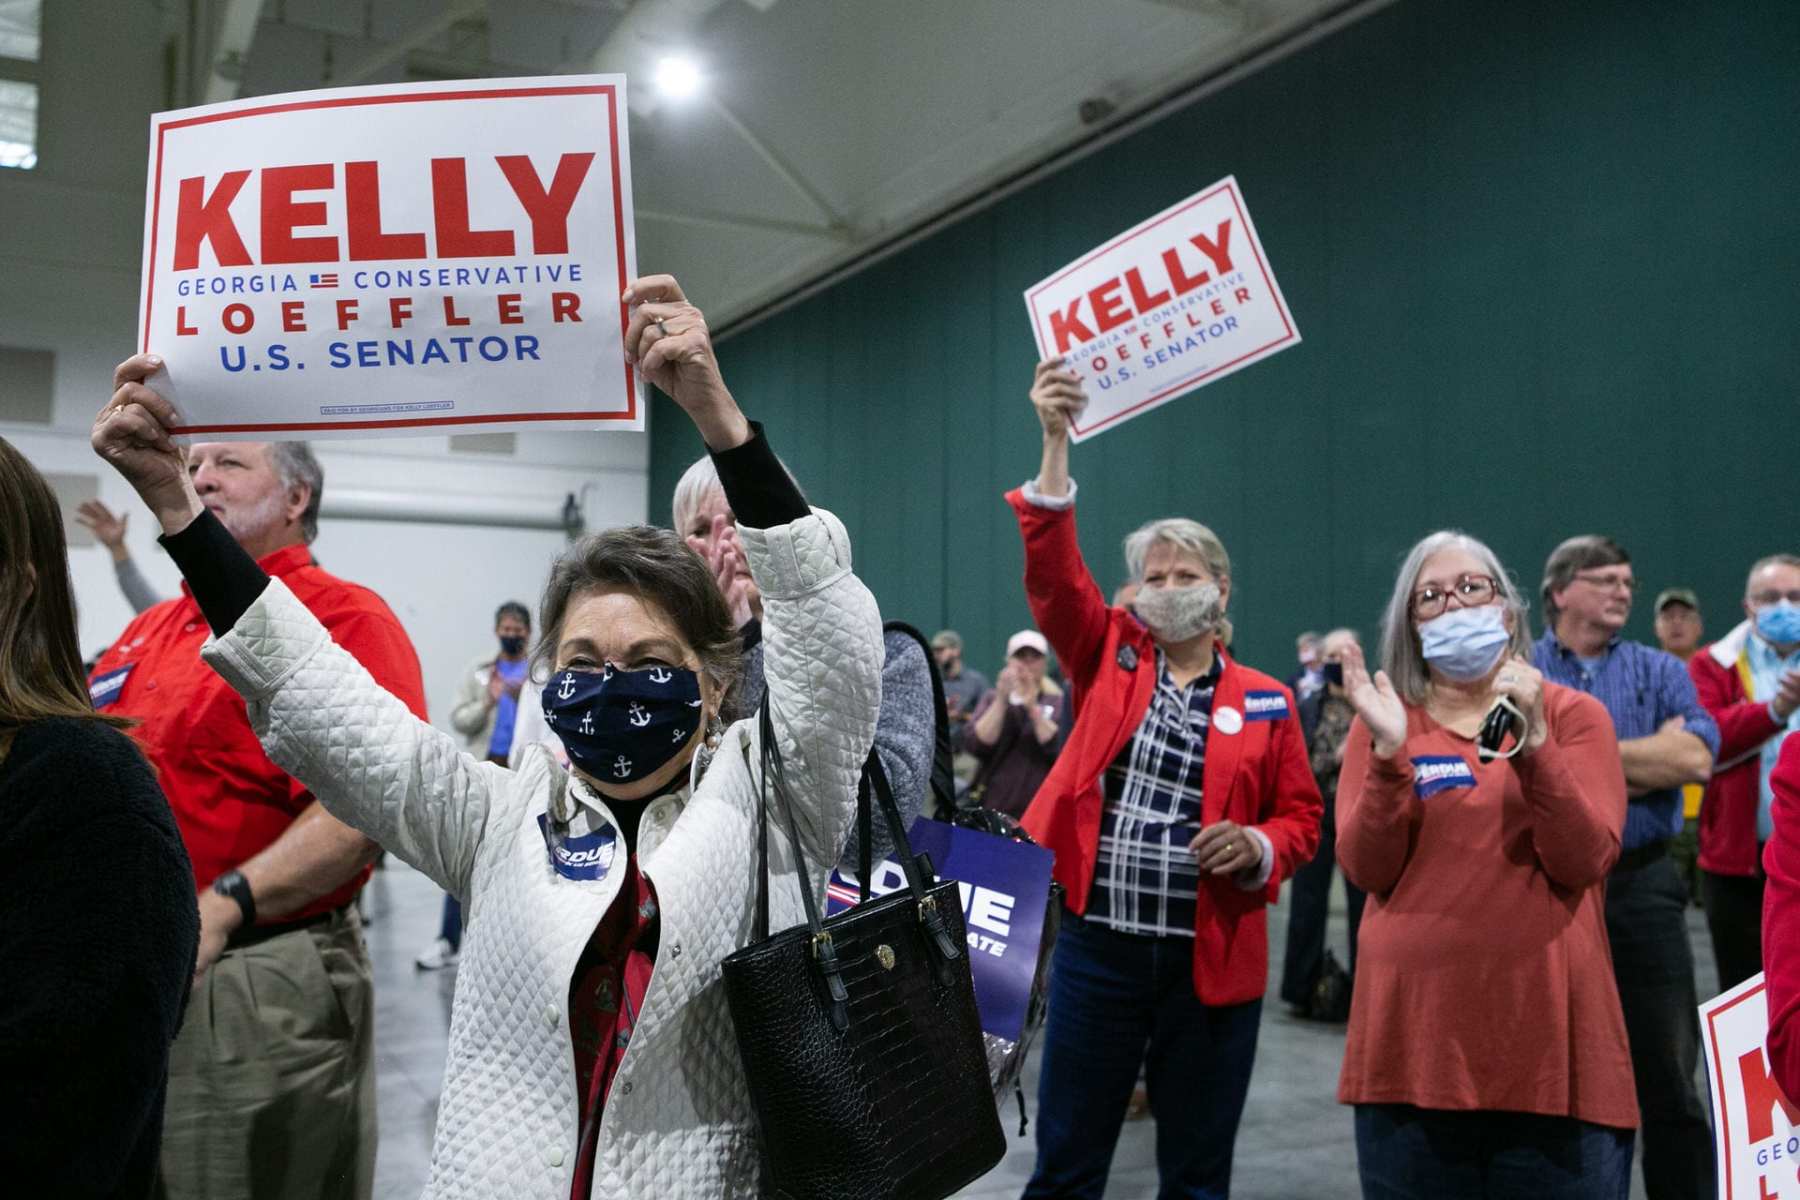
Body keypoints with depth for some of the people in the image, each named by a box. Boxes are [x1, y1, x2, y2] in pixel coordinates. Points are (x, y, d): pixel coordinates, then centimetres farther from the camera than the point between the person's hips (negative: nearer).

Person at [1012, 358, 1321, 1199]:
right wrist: (1056, 440, -19)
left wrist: (1257, 847, -14)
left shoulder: (1265, 701, 4)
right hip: (1097, 946, 0)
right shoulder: (1109, 658, 3)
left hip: (1212, 958, 1)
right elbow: (1053, 571, -10)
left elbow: (1301, 816, 9)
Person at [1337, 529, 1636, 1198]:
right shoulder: (1383, 720, 6)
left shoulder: (1574, 715, 4)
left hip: (1548, 1032, -1)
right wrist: (1389, 753, -17)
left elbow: (1584, 861, -9)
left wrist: (1532, 742, -19)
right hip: (1414, 1034, 1)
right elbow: (1366, 869, -5)